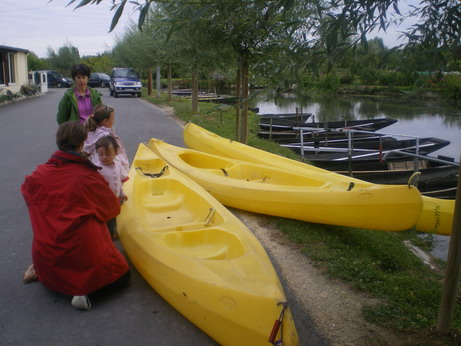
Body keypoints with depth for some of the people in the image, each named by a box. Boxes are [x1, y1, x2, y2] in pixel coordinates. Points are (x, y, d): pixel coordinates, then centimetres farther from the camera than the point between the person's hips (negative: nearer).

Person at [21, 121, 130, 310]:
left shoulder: (38, 176, -5)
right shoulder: (88, 177, -15)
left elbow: (26, 190, 17)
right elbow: (113, 208, -3)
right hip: (84, 261, -5)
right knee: (122, 274, 15)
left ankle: (38, 270, 12)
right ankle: (86, 289, -8)